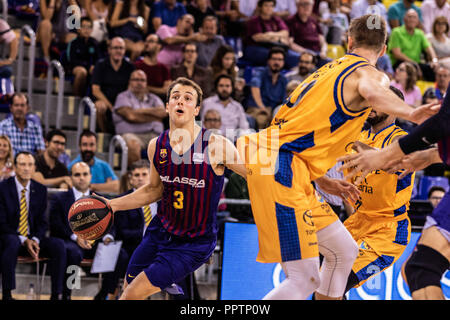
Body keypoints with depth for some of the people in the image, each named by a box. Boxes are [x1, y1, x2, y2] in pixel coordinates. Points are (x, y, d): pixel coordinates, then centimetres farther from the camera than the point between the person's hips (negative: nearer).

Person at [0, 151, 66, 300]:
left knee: (58, 245, -22)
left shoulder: (40, 190, 7)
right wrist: (23, 241, -19)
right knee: (13, 243, -39)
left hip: (33, 239, 4)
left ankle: (56, 294, -18)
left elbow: (42, 221, 8)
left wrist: (35, 240, -13)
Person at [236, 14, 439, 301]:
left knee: (345, 251, 17)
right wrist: (411, 114, -39)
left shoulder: (331, 69, 24)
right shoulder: (371, 74, -2)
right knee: (306, 280, -15)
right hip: (280, 168, -10)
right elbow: (371, 91, -30)